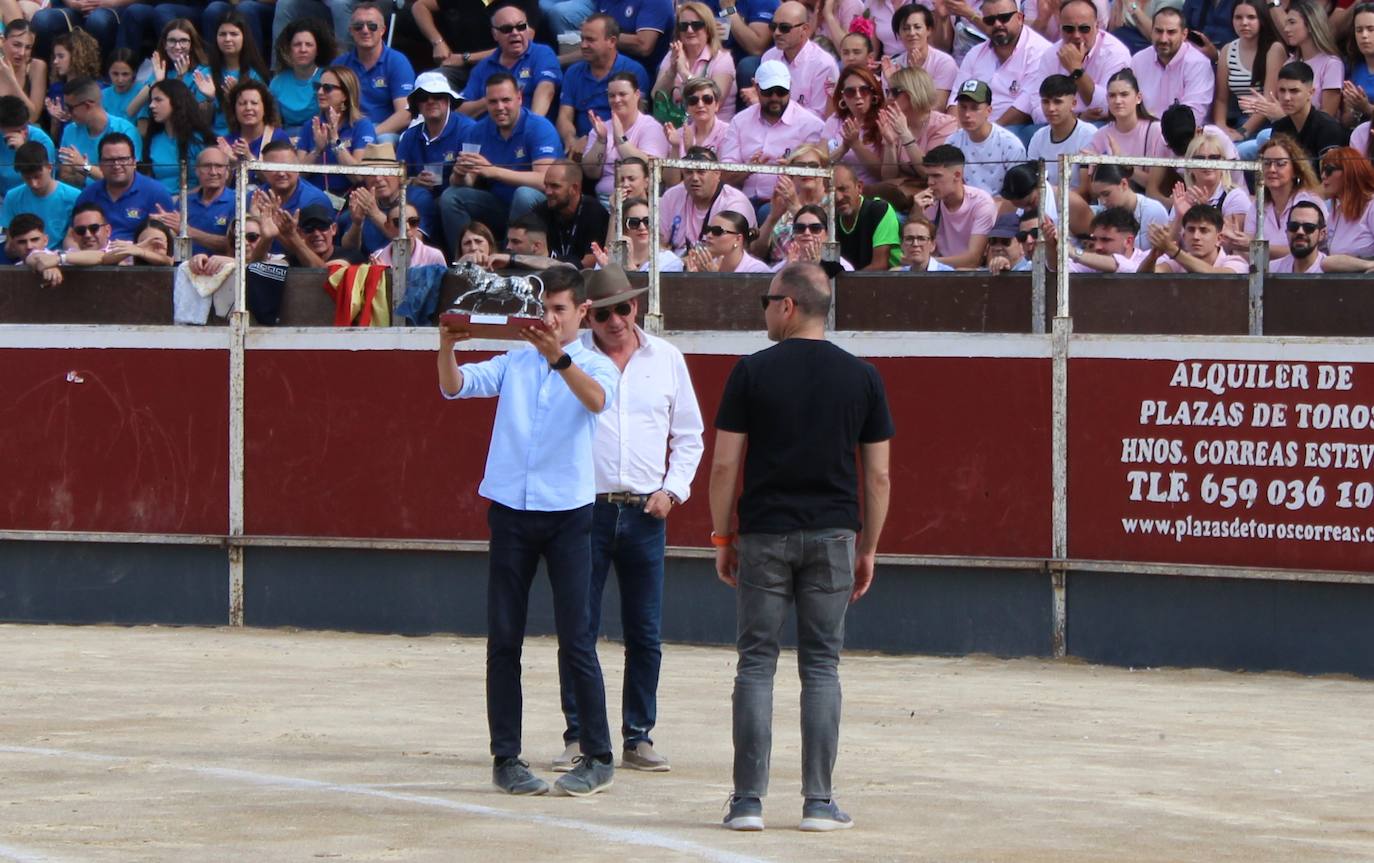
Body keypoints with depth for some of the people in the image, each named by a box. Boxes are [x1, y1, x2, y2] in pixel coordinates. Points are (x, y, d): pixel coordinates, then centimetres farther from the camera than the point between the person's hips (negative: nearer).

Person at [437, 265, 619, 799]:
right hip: (511, 510, 3)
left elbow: (597, 400, -20)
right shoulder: (515, 363, 12)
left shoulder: (594, 366, 3)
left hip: (568, 514, -3)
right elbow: (455, 386, 0)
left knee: (576, 639, -4)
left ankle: (597, 757, 1)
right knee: (503, 639, 2)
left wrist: (558, 356, -36)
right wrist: (447, 348, -21)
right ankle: (506, 758, 6)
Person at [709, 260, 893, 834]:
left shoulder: (752, 373, -4)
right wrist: (868, 549, 12)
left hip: (764, 534, -1)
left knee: (756, 664, 4)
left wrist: (722, 537, 7)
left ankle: (748, 799, 1)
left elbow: (725, 464, -4)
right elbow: (878, 474, 3)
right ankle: (819, 802, 3)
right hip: (832, 536, 1)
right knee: (821, 667, 6)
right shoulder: (861, 377, 2)